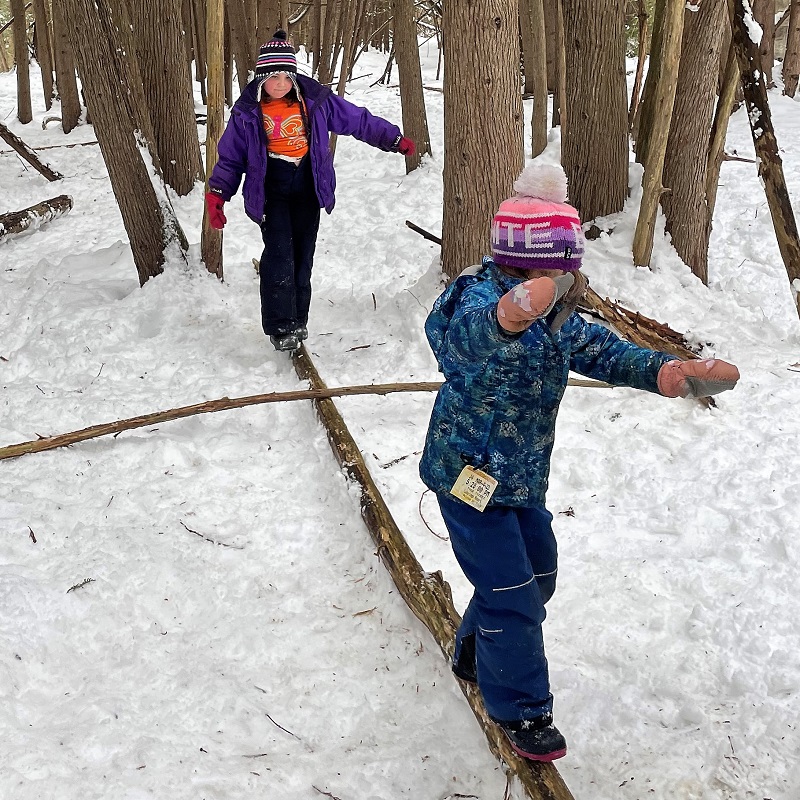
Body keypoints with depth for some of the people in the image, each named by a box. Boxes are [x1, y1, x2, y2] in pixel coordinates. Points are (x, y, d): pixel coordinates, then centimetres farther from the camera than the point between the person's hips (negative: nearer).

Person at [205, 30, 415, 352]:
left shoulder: (315, 100, -3)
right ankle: (280, 326, -9)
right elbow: (231, 156, 4)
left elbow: (358, 120, 6)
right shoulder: (247, 111, -4)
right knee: (279, 253, -15)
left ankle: (298, 321, 20)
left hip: (307, 186, 2)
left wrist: (394, 140, 7)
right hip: (270, 189, -2)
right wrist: (217, 193, -5)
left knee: (302, 254, 6)